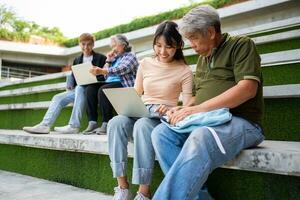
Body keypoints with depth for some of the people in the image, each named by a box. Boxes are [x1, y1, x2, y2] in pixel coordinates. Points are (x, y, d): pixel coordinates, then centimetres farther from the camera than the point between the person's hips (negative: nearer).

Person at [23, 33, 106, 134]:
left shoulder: (101, 58, 6)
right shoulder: (77, 60, 22)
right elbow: (74, 78, 20)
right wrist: (70, 86, -3)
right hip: (78, 89, 6)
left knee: (79, 88, -36)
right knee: (58, 98, -13)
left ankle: (74, 126, -41)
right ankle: (45, 125, -24)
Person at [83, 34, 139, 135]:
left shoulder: (130, 55, 3)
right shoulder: (115, 58, 25)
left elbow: (123, 69, -19)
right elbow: (106, 75, 22)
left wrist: (102, 71, -32)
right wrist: (108, 61, 10)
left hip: (124, 85, -7)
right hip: (110, 83, 7)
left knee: (103, 90, -33)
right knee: (90, 88, -17)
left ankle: (106, 124, -27)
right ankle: (92, 122, -21)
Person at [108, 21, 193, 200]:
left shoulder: (185, 71, -1)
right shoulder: (145, 64, 11)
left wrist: (171, 110, -25)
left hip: (165, 120, -3)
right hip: (140, 116, 4)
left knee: (142, 125, -38)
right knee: (116, 122, -29)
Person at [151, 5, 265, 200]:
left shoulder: (241, 45, 1)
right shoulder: (202, 59, 23)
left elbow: (248, 89, -14)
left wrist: (197, 109, -17)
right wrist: (183, 110, 2)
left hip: (240, 121, -7)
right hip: (203, 124, 7)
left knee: (200, 139, -38)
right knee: (161, 133, -18)